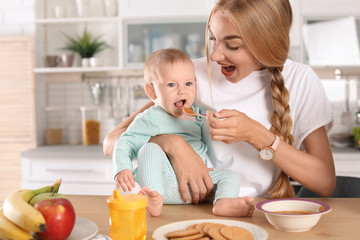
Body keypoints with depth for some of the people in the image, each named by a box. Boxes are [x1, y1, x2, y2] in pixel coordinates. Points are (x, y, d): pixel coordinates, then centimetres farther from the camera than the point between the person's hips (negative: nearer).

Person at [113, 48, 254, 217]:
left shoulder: (198, 115, 17)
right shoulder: (149, 119, 0)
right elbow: (124, 144, -3)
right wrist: (122, 170, -18)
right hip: (160, 184, -4)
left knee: (230, 175, -9)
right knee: (150, 149, -26)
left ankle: (223, 203, -41)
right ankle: (155, 199, -44)